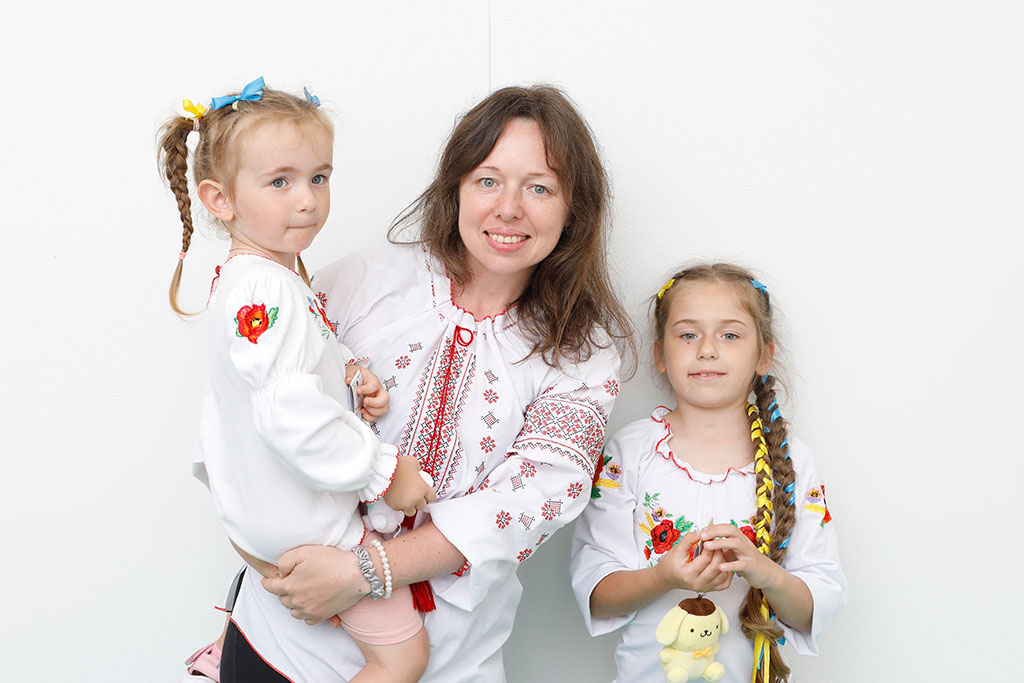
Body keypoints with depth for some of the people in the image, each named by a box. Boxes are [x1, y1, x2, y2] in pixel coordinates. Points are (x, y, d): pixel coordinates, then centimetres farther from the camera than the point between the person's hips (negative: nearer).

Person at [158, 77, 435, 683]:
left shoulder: (275, 274, 5)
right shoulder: (265, 292, -28)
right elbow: (290, 414, -35)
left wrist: (348, 369, -2)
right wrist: (383, 472, -25)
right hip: (303, 523, -10)